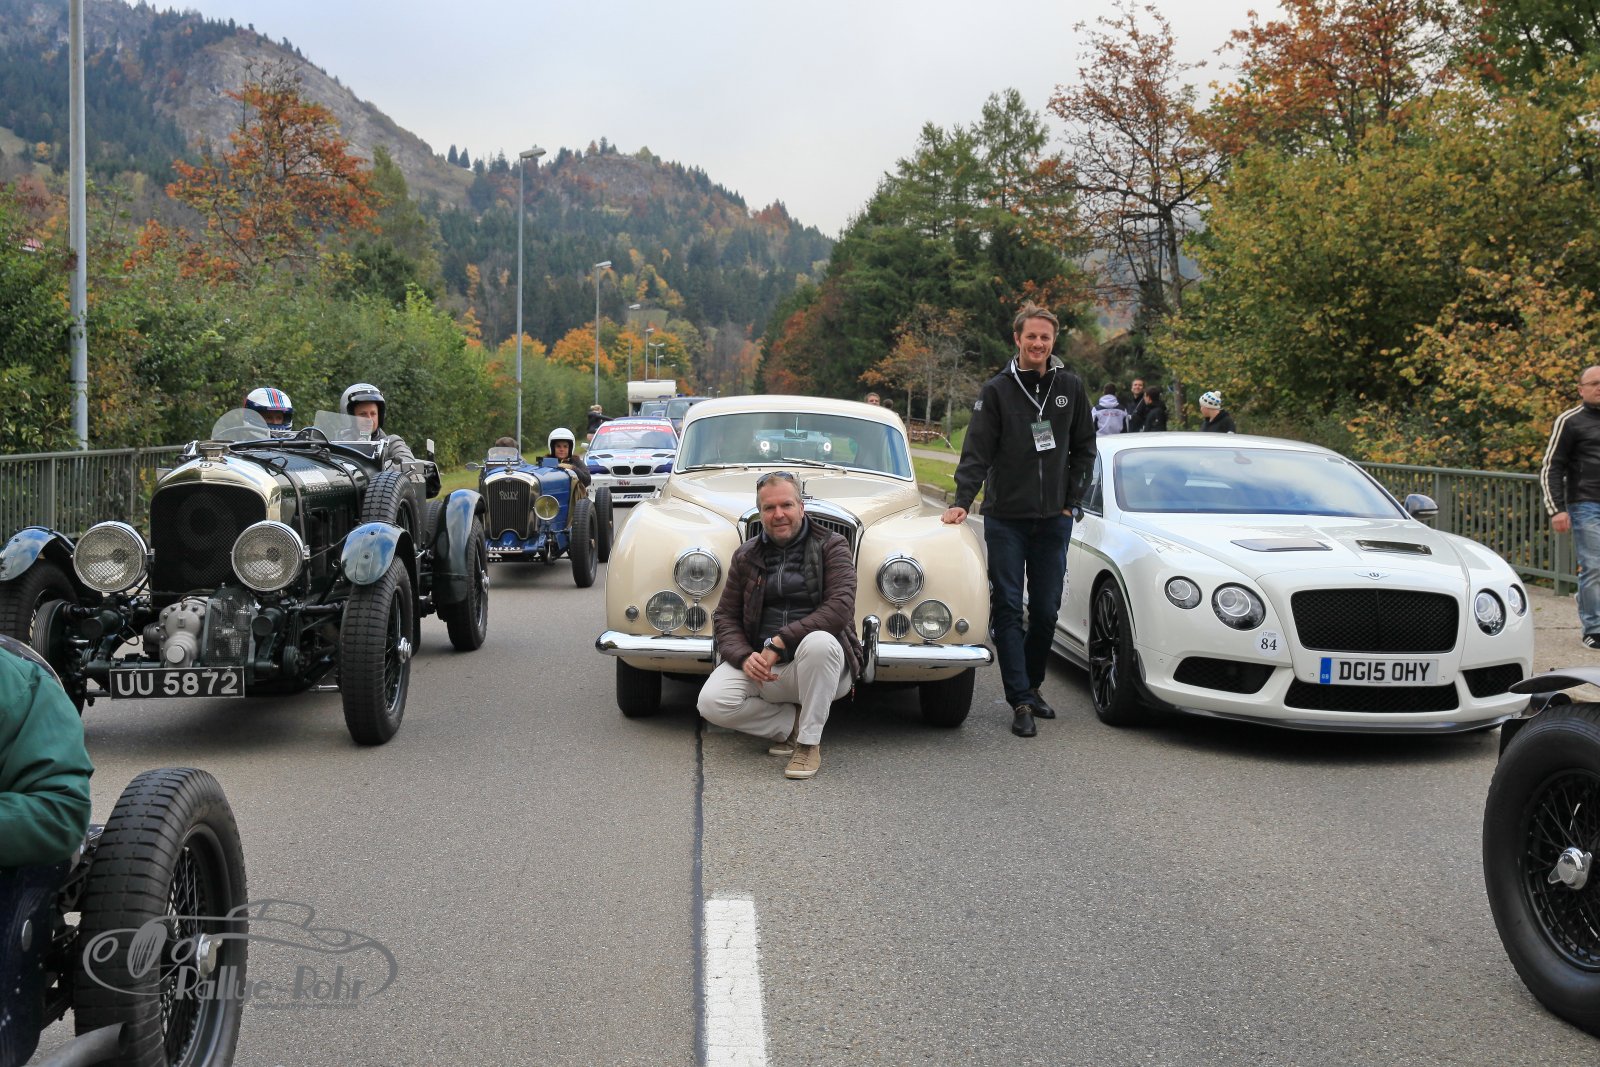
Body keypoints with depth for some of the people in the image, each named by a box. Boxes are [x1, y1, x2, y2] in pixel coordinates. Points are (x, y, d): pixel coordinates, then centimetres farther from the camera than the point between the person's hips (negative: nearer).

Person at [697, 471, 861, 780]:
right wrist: (744, 657, -14)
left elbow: (841, 607, -16)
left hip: (821, 663, -3)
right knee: (712, 702, -23)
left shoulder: (832, 547, -1)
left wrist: (779, 643, -23)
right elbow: (725, 616, 9)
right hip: (759, 664, 3)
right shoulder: (746, 556, 11)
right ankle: (794, 722, 1)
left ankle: (809, 741, -18)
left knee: (819, 642, -39)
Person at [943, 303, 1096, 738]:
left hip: (1053, 521, 2)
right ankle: (1021, 701, -2)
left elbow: (1084, 448, 13)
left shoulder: (1070, 387, 6)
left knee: (1045, 611, 7)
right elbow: (977, 452, -7)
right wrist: (962, 501, -18)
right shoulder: (996, 390, -2)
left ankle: (1031, 685, 24)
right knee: (1007, 609, -5)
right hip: (1005, 519, -2)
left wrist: (1071, 500, 6)